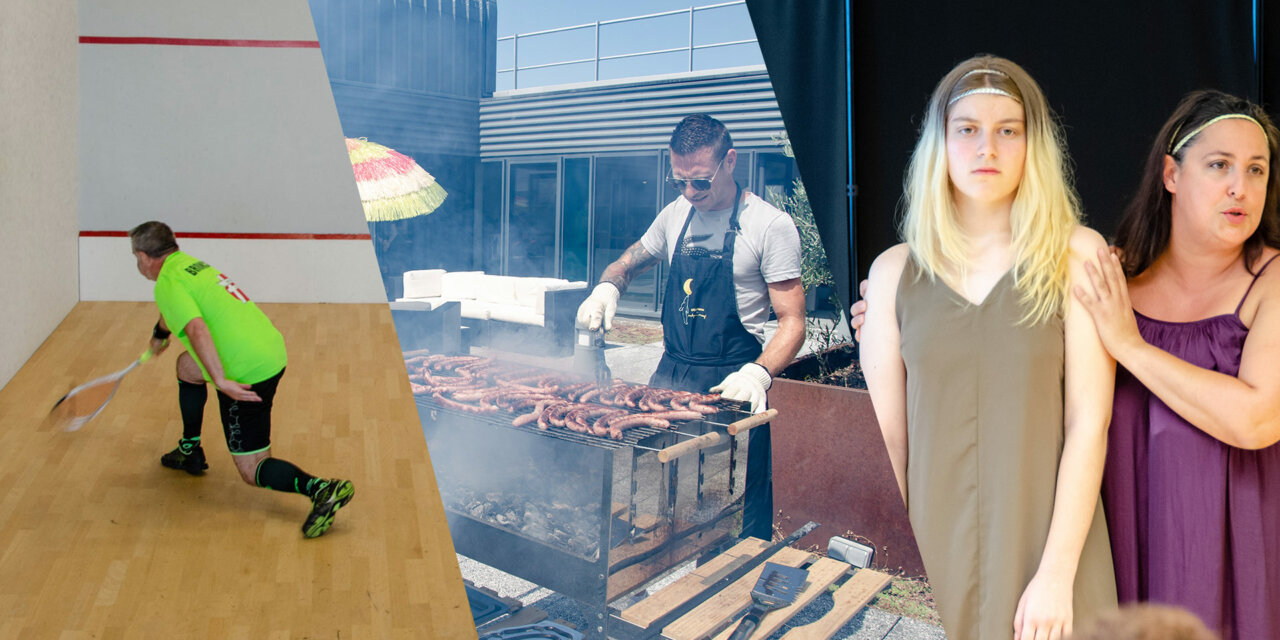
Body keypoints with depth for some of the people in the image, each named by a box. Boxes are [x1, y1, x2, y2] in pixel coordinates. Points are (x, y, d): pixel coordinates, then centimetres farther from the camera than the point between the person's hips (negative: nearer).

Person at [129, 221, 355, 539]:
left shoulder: (167, 284, -9)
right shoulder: (189, 263, 18)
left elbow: (197, 329, -27)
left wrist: (220, 381, -34)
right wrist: (160, 334, 58)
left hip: (247, 375, -9)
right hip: (272, 349, 9)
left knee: (253, 471, -1)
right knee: (186, 366, 32)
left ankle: (321, 489, -23)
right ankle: (190, 452, 41)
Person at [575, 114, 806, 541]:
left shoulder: (771, 226, -9)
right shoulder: (675, 216, 9)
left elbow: (792, 323, -10)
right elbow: (628, 263, 24)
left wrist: (758, 373, -28)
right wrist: (607, 287, 1)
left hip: (731, 384, -5)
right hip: (670, 376, 6)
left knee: (739, 513, -3)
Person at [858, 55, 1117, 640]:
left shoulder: (1076, 255, -2)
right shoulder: (895, 271, 2)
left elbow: (1089, 423, -7)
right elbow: (884, 437, 1)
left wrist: (1056, 573, -12)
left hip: (1046, 553, -1)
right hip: (931, 557, 1)